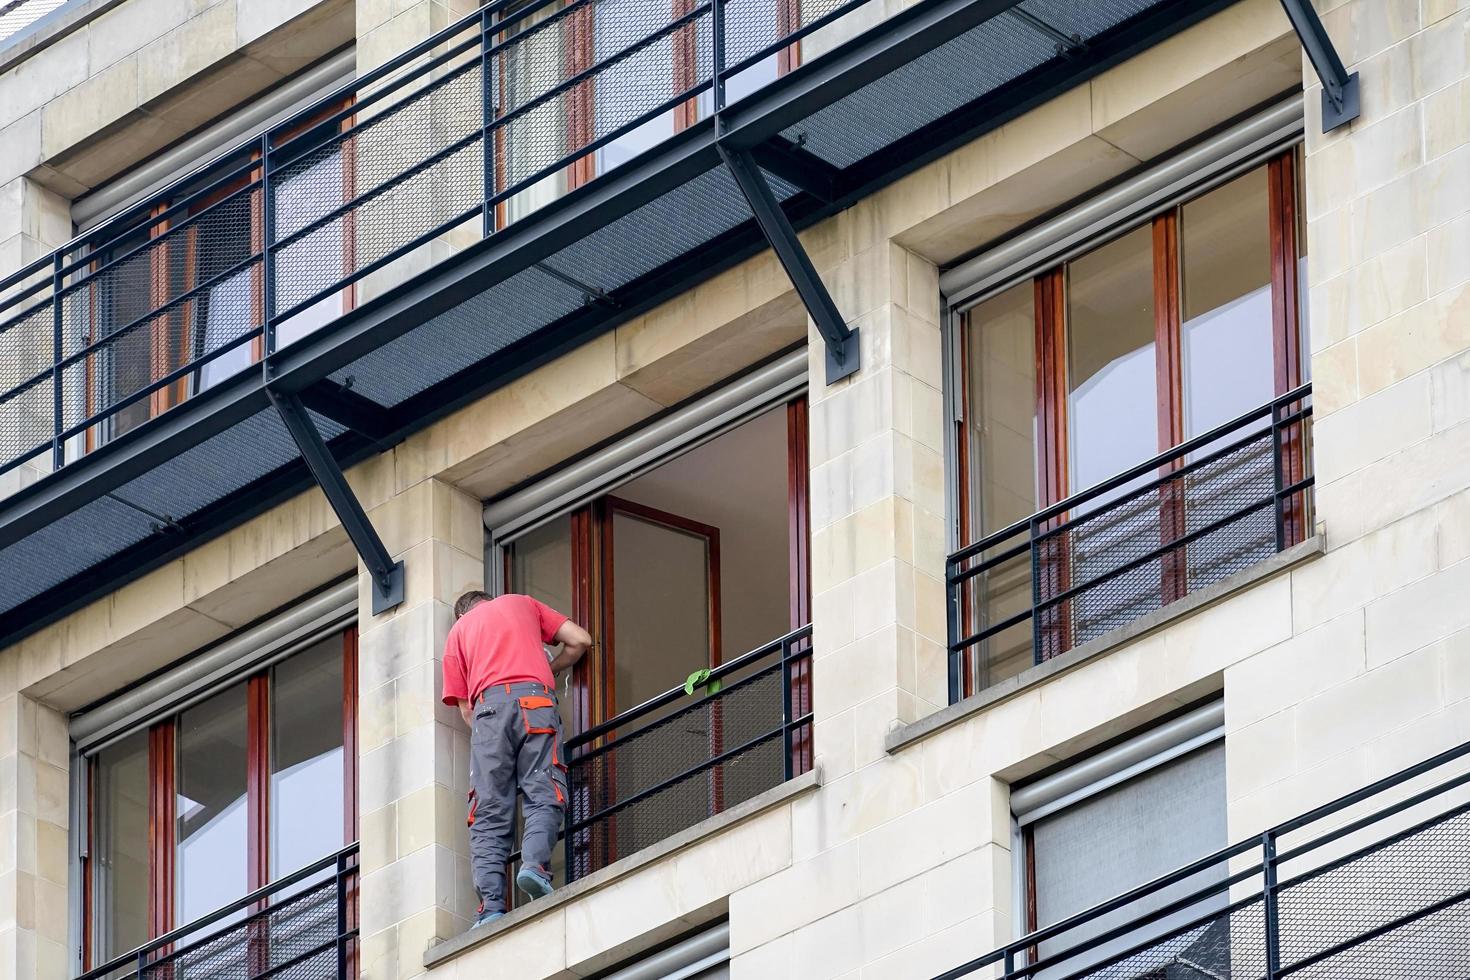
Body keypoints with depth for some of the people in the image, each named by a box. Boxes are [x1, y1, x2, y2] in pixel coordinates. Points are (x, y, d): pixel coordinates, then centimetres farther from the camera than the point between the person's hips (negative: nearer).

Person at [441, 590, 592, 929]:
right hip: (535, 699, -1)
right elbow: (579, 640, 22)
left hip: (488, 707, 1)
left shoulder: (458, 631, 29)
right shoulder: (522, 604, 30)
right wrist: (551, 670, 37)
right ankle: (535, 863, -34)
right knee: (543, 796, -6)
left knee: (490, 815, -4)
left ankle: (491, 905, -19)